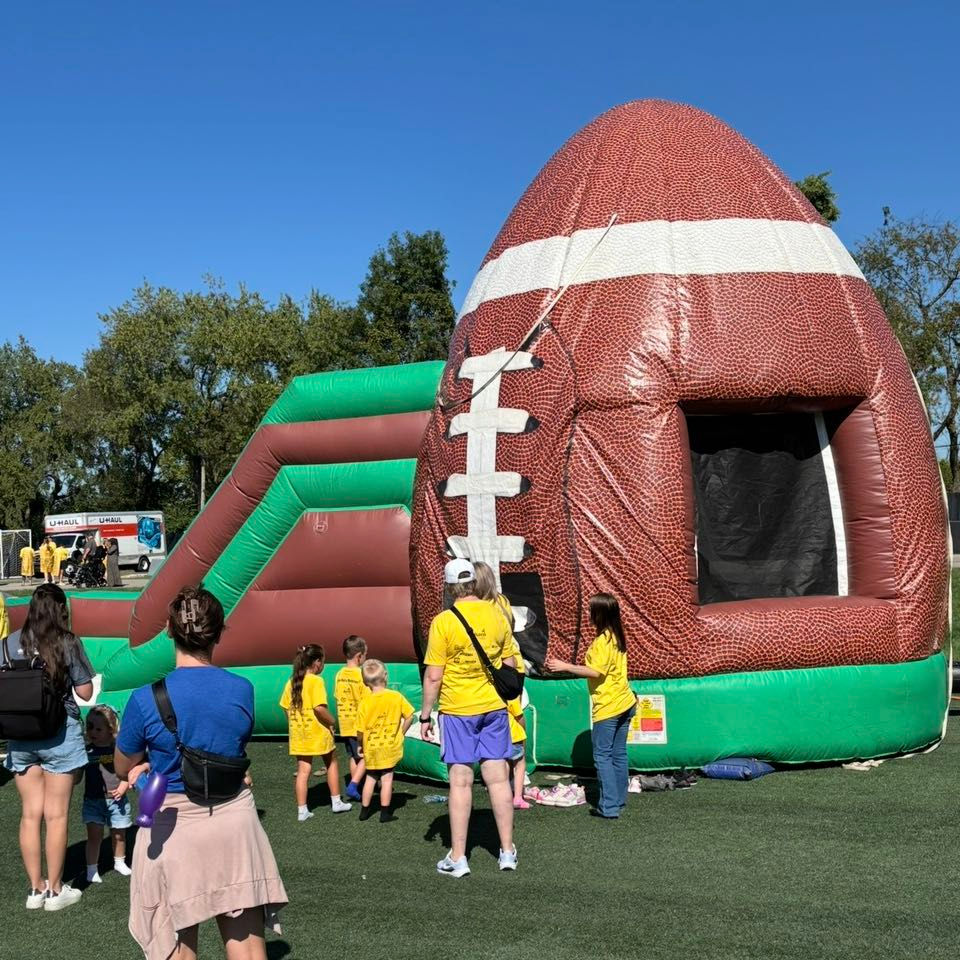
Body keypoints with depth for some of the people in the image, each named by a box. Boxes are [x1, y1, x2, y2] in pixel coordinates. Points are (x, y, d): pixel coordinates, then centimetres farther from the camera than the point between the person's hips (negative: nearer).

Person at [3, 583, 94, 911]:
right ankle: (55, 890, 13)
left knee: (30, 814, 10)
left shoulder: (10, 643, 0)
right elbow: (85, 692, -6)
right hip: (60, 735, -3)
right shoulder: (67, 643, -9)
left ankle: (36, 889, 17)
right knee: (56, 815, 5)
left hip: (20, 736, 4)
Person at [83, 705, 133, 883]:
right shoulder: (87, 750, -2)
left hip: (116, 800, 0)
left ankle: (119, 862, 34)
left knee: (118, 835, 13)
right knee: (94, 835, -4)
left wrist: (123, 788, -16)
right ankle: (92, 869, 6)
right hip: (92, 800, 0)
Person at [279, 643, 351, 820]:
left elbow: (286, 707, 8)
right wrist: (332, 721, -9)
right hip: (318, 732, -5)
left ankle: (302, 811, 4)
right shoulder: (316, 681, -15)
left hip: (299, 734, 5)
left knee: (303, 771, 7)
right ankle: (336, 802, 22)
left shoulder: (292, 682, 4)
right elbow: (319, 708, -24)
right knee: (331, 764, 16)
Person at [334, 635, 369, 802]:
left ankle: (355, 789, 19)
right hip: (360, 723, -6)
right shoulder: (361, 675, -16)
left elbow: (337, 698, 8)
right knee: (364, 756, 3)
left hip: (345, 724, 6)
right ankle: (354, 785, -11)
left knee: (354, 757, 15)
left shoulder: (339, 674, 3)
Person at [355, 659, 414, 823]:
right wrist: (401, 733, 10)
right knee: (387, 778, 6)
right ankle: (385, 812, 6)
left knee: (370, 777, 16)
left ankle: (365, 810, 24)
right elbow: (409, 716, -4)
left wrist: (361, 745, 9)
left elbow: (360, 731, -9)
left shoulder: (365, 703, -12)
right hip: (390, 747, -1)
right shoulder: (396, 697, -10)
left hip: (371, 748, 1)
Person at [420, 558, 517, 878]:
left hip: (457, 710, -4)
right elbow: (509, 666, 8)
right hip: (494, 707, 4)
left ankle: (458, 858, 7)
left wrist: (425, 715, -2)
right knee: (498, 777, 9)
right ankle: (507, 851, 16)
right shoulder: (497, 616, 1)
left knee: (461, 781, 1)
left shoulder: (443, 622, -13)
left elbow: (433, 676, -11)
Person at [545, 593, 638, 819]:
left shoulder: (602, 641, -17)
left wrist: (565, 667, -18)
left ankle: (609, 807, -5)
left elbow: (596, 672, -21)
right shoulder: (617, 638, 11)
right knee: (618, 754, 14)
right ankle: (619, 799, 20)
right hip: (625, 703, 9)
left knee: (602, 756, -4)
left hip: (608, 707, -9)